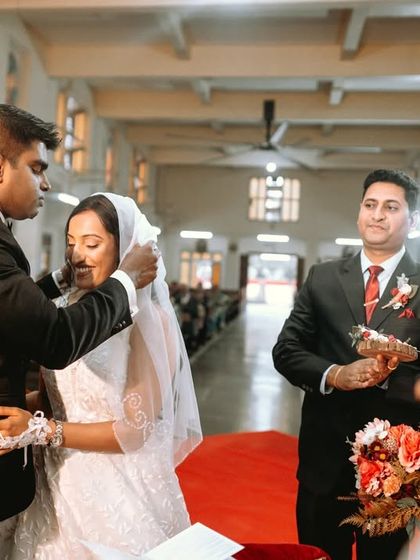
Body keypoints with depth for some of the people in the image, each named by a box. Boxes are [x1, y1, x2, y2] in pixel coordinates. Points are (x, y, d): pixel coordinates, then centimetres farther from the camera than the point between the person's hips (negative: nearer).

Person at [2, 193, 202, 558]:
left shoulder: (147, 318, -17)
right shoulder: (68, 310, 1)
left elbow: (135, 430, -17)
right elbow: (56, 392, 9)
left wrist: (44, 429, -22)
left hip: (120, 489, -5)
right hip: (60, 484, 6)